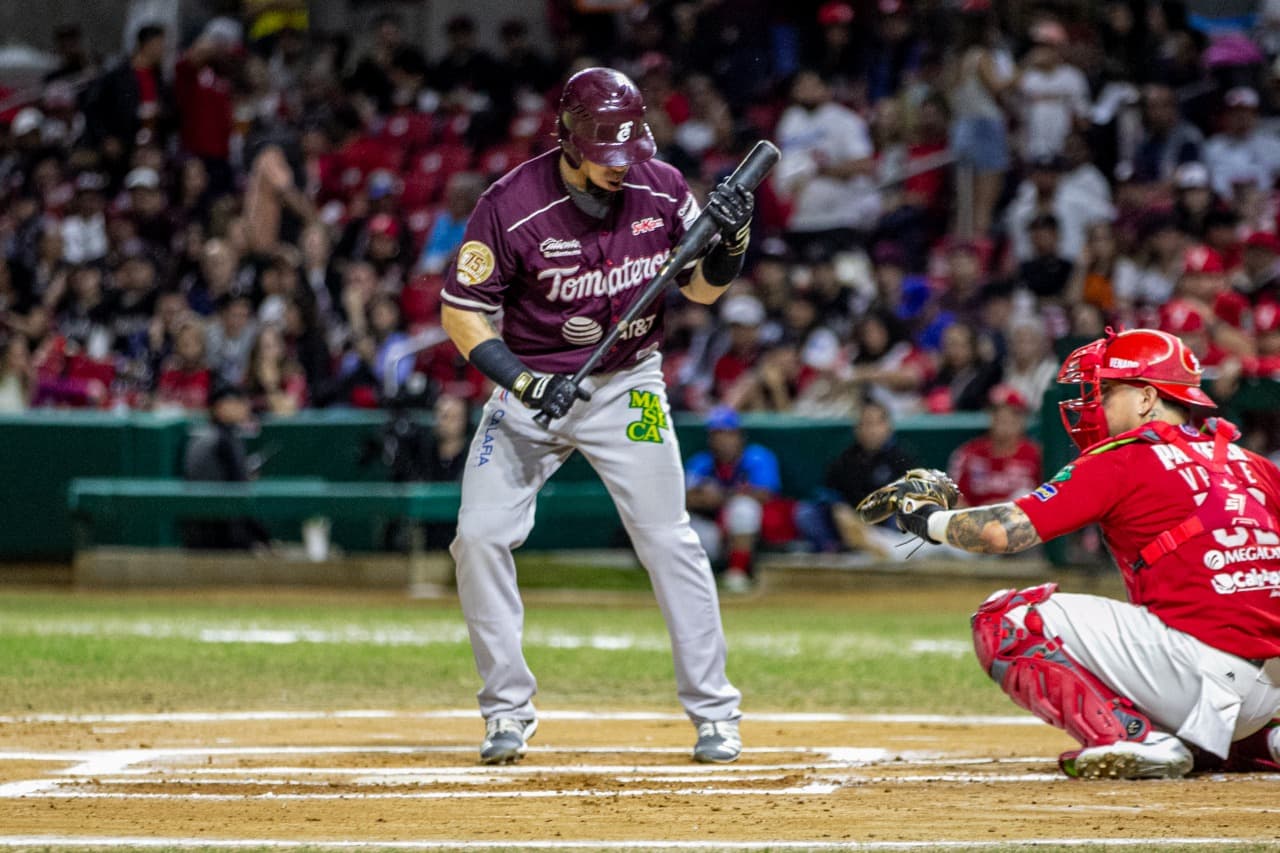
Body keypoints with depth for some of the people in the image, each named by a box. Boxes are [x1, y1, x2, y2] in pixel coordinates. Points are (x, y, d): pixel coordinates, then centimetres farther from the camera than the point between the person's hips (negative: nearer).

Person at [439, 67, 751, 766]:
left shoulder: (661, 189, -10)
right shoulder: (512, 205, -19)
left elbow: (701, 289, 2)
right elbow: (460, 312, -13)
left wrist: (731, 241, -19)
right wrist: (525, 383, -24)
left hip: (627, 386, 1)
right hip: (531, 387, -1)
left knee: (669, 540, -4)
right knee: (480, 536, -10)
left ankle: (713, 712, 7)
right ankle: (508, 709, 4)